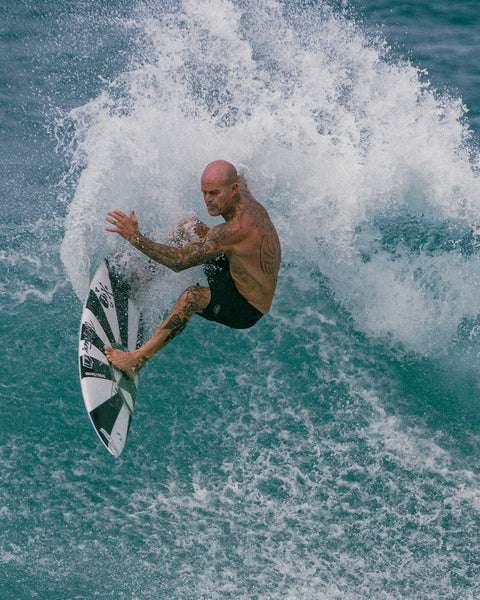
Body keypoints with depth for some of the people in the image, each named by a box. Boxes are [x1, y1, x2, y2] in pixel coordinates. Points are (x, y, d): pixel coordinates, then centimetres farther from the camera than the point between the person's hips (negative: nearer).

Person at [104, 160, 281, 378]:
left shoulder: (234, 230, -37)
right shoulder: (244, 196, -10)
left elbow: (180, 261, -35)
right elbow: (241, 182, 19)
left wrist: (135, 237, -33)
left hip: (247, 309, -10)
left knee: (192, 296, -38)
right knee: (188, 226, 13)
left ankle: (137, 359, -30)